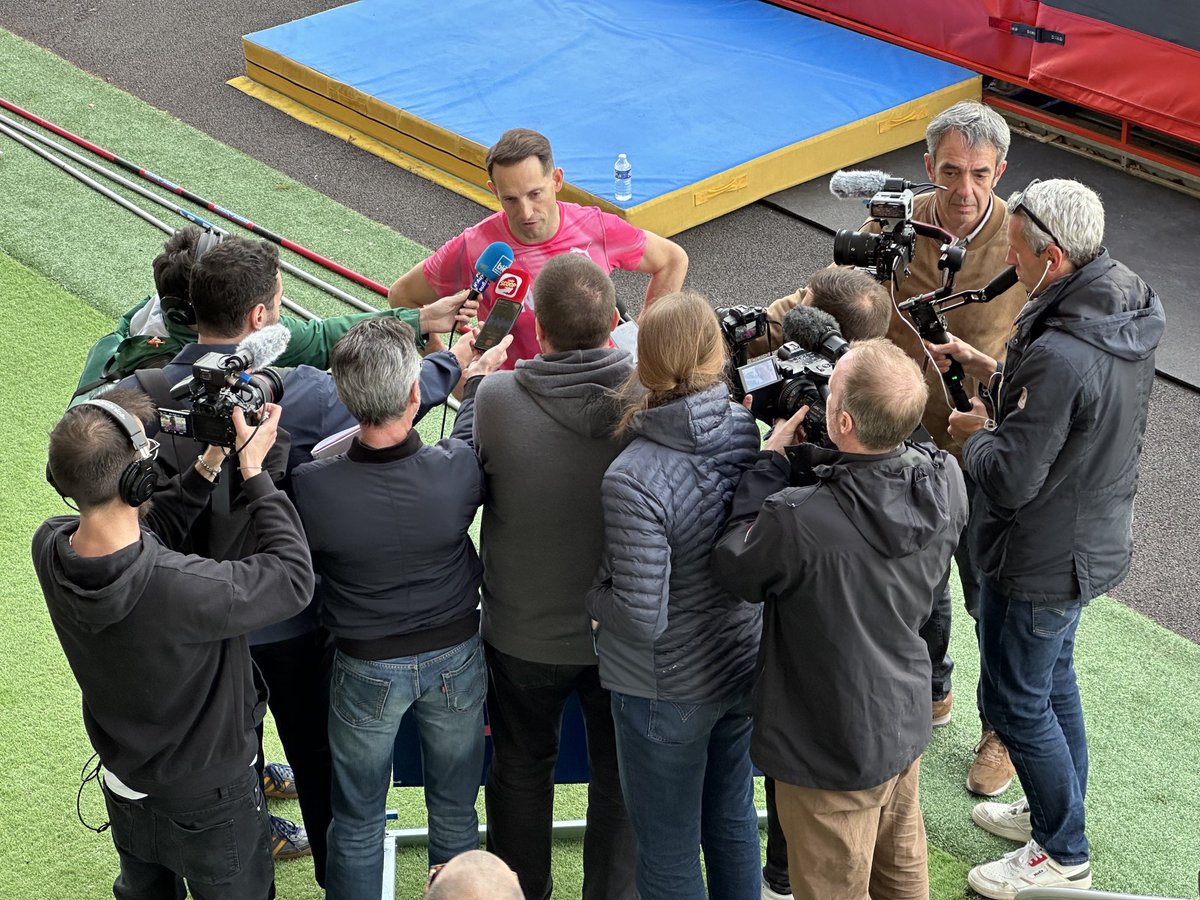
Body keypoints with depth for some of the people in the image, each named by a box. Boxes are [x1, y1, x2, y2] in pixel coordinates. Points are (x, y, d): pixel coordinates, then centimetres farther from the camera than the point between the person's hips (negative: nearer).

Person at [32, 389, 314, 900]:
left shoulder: (50, 548, -22)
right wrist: (252, 470, -22)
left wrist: (209, 464, -10)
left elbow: (149, 529, -3)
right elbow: (293, 577, -27)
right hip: (209, 808, -6)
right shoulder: (180, 589, -43)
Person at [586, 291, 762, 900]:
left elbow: (642, 617, -26)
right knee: (733, 817, 27)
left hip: (668, 691, -6)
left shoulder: (633, 481, -30)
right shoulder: (748, 431, -11)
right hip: (745, 664, 7)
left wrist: (592, 594, -9)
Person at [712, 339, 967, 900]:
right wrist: (800, 457, -10)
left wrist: (773, 461, -13)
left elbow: (731, 568, -16)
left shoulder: (798, 521, -37)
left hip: (833, 752, -6)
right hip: (906, 721, 7)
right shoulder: (944, 479, -18)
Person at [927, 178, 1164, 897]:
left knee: (1014, 700, 9)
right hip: (1095, 540, 9)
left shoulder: (1060, 356, -35)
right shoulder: (1131, 310, -5)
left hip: (1043, 561, -9)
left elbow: (1010, 479, -30)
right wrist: (993, 371, 3)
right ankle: (1057, 812, 44)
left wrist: (974, 434, -10)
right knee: (1054, 679, 26)